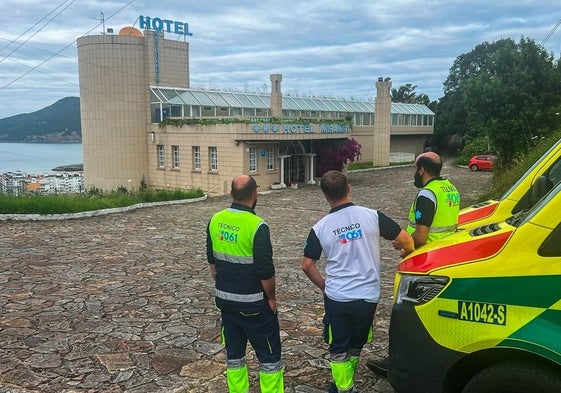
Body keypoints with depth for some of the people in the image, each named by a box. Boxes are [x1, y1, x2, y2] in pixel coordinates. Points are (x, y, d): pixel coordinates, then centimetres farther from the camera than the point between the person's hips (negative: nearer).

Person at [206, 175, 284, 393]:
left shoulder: (216, 220, -1)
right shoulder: (257, 226, -21)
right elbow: (265, 270, -20)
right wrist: (271, 297, -5)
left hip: (225, 299, 6)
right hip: (253, 303, -6)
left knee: (233, 353, 17)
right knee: (269, 355, 8)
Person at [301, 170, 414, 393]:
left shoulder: (320, 228, -6)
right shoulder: (372, 216, -8)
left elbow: (307, 265, -4)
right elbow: (405, 239, -4)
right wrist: (408, 252, 18)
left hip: (336, 298, -1)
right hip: (368, 297, 2)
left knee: (338, 349, 16)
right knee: (355, 346, 23)